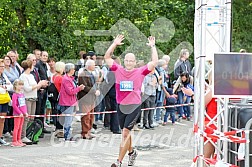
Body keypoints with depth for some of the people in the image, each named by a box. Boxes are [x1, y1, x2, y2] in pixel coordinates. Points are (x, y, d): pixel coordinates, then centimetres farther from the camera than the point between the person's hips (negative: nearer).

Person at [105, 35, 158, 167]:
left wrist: (152, 46, -4)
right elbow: (107, 57, 7)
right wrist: (115, 44, 3)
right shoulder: (118, 70, 3)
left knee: (125, 133, -11)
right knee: (125, 133, 17)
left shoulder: (140, 72, -3)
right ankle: (131, 152, 43)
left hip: (134, 107, -4)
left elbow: (154, 62, -8)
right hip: (121, 106, 4)